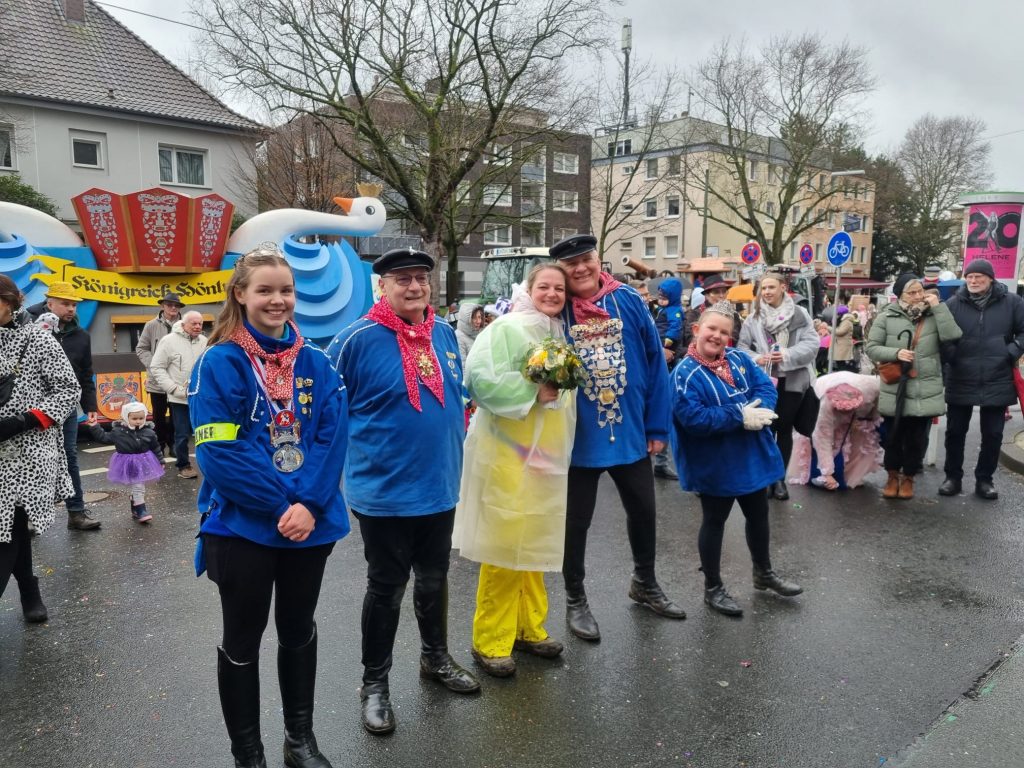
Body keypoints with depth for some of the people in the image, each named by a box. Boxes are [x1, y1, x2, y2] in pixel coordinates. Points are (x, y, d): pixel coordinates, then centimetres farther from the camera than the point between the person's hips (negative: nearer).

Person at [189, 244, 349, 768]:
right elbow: (218, 452, -16)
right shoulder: (219, 363, -10)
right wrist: (281, 505, -17)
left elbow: (332, 438, -4)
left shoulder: (316, 362, 2)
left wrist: (310, 504, -18)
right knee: (243, 640, 12)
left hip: (311, 523, 4)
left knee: (299, 631, 18)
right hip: (241, 525, -3)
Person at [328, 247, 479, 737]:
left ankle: (436, 658, 42)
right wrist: (358, 455, -4)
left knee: (434, 578, 21)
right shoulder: (357, 340, -15)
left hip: (439, 486, 6)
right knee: (386, 587, 9)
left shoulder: (445, 334, 3)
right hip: (384, 491, -5)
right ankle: (374, 683, 28)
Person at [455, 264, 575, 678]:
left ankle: (528, 628, 30)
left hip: (544, 457, 8)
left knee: (534, 545, 15)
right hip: (506, 456, -8)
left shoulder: (560, 335, 15)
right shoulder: (508, 328, -12)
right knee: (504, 547, -3)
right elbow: (482, 379, -23)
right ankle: (490, 641, 11)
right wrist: (535, 391, -21)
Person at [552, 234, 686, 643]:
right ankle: (575, 601, 31)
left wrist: (658, 426, -2)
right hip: (578, 436, -2)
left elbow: (655, 363, -2)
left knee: (643, 511, 18)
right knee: (576, 521, 11)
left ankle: (645, 584, 43)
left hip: (630, 431, 3)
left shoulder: (629, 301, -4)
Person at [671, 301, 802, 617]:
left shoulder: (739, 359, 2)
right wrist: (740, 416, -26)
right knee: (714, 521, 9)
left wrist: (758, 410, -23)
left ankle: (764, 573, 44)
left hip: (752, 456, 7)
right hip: (715, 464, -6)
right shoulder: (686, 372, -17)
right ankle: (713, 588, 25)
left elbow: (766, 387, -1)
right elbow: (693, 418, -27)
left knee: (758, 515, 21)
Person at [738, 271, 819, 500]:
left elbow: (812, 343, -6)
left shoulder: (799, 314, -2)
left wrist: (789, 355, -19)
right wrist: (756, 359, -17)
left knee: (784, 430, 10)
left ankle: (780, 478, 22)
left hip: (792, 381, 0)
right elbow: (742, 348, 1)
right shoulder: (754, 318, 0)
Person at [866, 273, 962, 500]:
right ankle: (893, 476, 28)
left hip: (926, 391, 1)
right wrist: (895, 353, -18)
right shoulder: (887, 317, -1)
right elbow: (872, 348, -2)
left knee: (917, 439, 9)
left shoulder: (934, 315, 4)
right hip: (895, 390, -1)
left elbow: (952, 336, -13)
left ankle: (908, 478, 27)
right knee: (893, 437, 9)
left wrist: (938, 307, -12)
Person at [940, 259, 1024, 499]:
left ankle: (984, 479, 24)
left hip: (997, 382, 1)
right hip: (960, 381, 0)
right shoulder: (953, 304, -4)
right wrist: (949, 357, -13)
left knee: (993, 434, 10)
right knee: (955, 432, 9)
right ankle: (953, 476, 23)